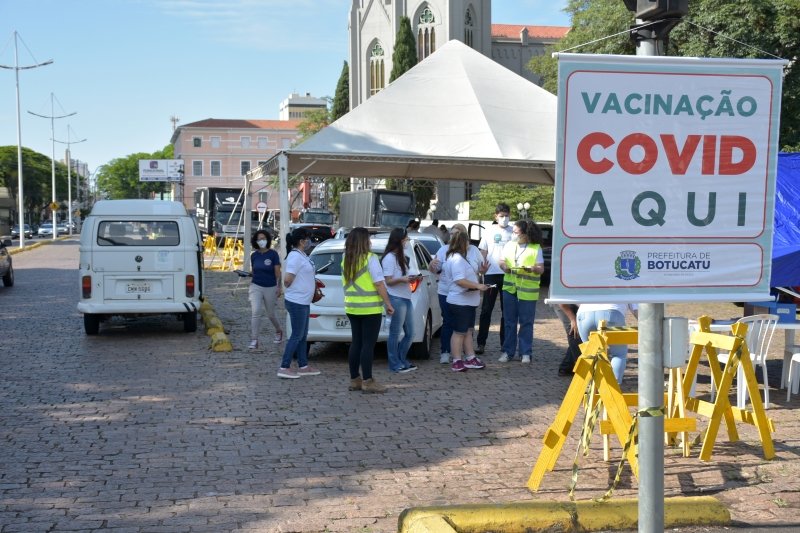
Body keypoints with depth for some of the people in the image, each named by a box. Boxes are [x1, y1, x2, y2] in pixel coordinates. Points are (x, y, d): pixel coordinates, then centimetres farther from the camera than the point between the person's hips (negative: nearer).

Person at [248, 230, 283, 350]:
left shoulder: (273, 254, -6)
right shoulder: (254, 255, 5)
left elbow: (277, 272, -6)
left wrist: (279, 287, -11)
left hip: (270, 288, -2)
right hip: (256, 286, 2)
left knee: (271, 314, 11)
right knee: (255, 312, -13)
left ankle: (279, 331, 41)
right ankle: (254, 340, -11)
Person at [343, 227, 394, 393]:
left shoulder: (346, 260, 8)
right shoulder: (370, 258, -13)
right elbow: (379, 284, -15)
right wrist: (388, 304, -9)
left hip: (352, 308, 7)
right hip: (370, 308, -7)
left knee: (356, 343, 12)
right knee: (368, 344, -3)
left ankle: (354, 379, 16)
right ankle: (367, 381, -1)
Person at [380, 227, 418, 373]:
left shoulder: (400, 257, 19)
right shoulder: (389, 258, -10)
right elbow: (388, 281, -12)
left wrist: (411, 278, 9)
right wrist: (402, 279, -28)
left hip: (406, 298, 10)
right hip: (396, 299, -10)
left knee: (410, 333, 12)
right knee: (395, 333, -1)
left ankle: (402, 361, 23)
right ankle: (395, 364, 6)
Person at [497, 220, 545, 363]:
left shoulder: (536, 248, -2)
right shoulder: (509, 245, 9)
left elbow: (541, 268, -1)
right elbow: (502, 261, 14)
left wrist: (532, 268, -22)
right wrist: (504, 266, -9)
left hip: (527, 291, -4)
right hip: (509, 288, 4)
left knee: (526, 323, 2)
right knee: (509, 322, 8)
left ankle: (525, 353, 10)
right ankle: (508, 352, 15)